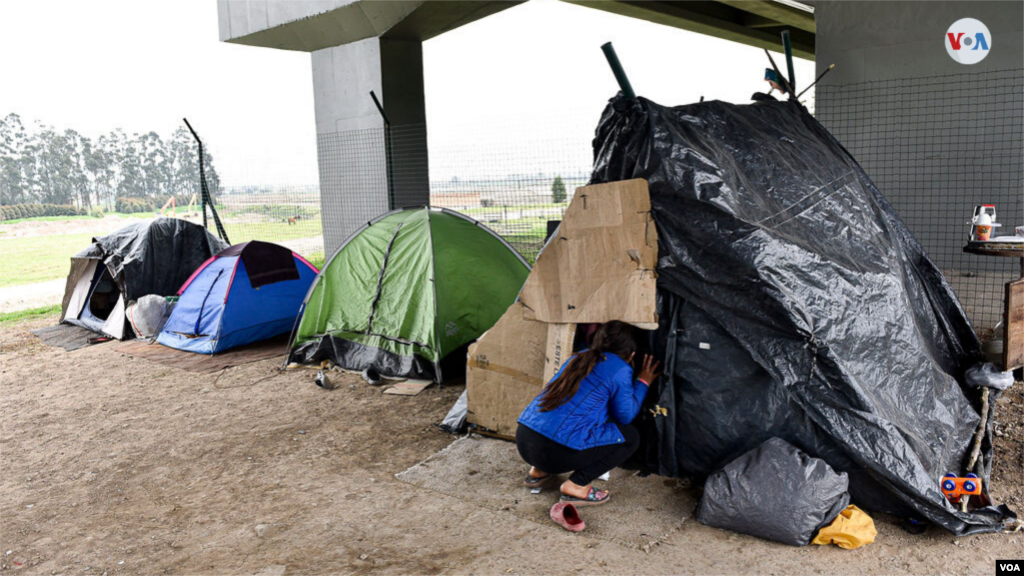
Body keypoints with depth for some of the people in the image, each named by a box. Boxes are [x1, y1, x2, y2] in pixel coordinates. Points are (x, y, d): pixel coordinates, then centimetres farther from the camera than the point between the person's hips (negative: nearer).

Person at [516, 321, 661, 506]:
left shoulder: (579, 357, 19)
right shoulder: (620, 371, -2)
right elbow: (625, 416, 8)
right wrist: (642, 383, 22)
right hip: (556, 451, -8)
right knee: (630, 437, 10)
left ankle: (539, 471, 24)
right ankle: (577, 485, 0)